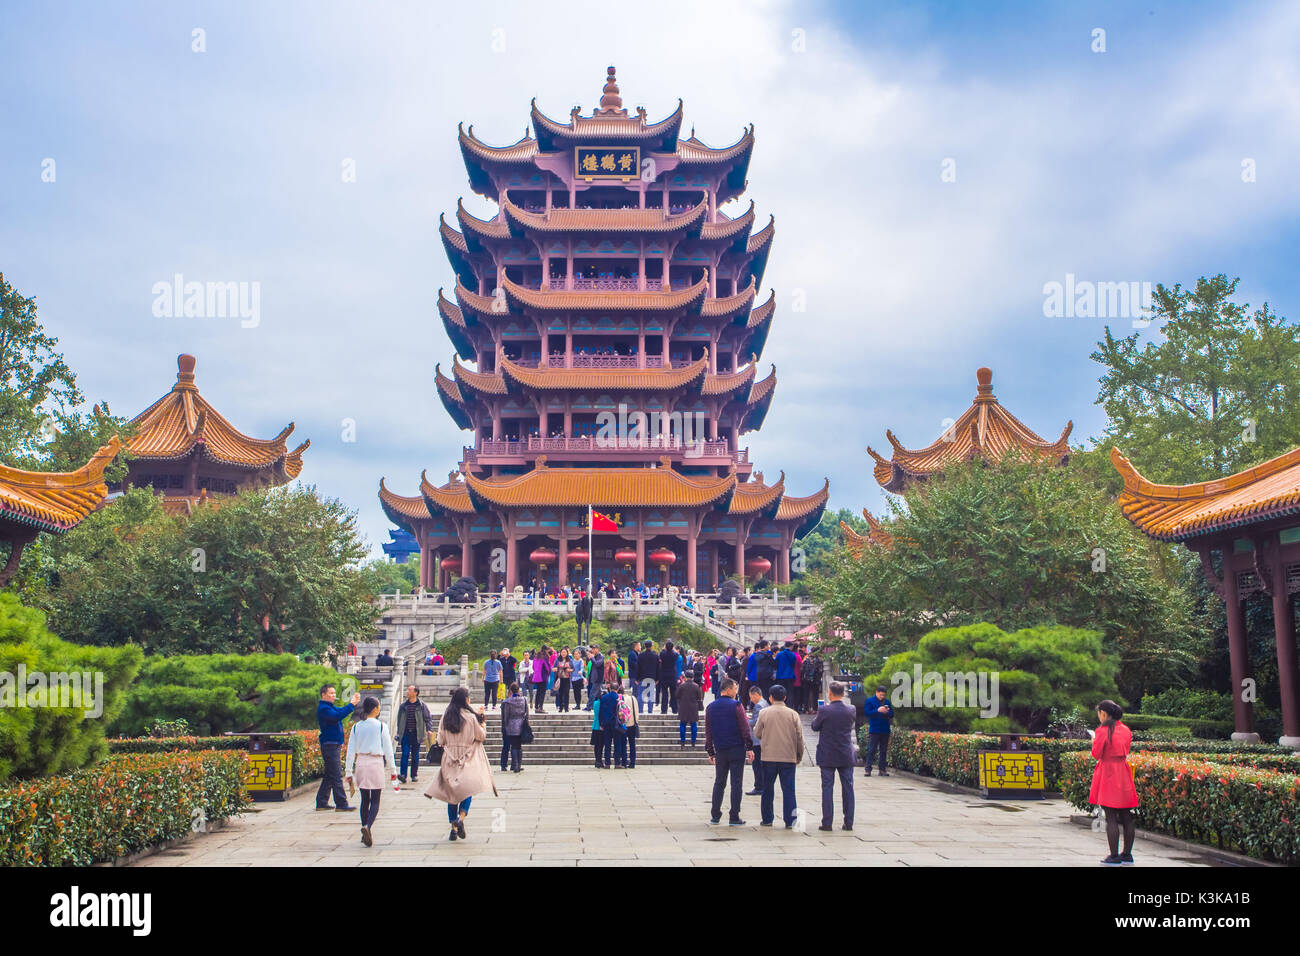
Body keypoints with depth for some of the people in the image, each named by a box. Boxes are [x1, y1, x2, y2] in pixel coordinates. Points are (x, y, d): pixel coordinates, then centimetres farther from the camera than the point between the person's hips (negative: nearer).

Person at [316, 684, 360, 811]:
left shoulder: (332, 707, 19)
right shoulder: (323, 708, -13)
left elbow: (342, 711, 18)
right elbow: (337, 716, -27)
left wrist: (354, 703, 1)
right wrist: (351, 704, -26)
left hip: (335, 745, 10)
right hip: (329, 745, -10)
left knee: (330, 775, 13)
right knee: (336, 776, -9)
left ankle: (321, 802, 19)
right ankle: (341, 804, -9)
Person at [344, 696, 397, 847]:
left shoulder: (356, 727, 4)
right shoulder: (381, 726, -6)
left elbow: (351, 751, 4)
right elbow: (388, 750, -3)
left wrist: (349, 772, 9)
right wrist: (392, 770, 4)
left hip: (360, 763, 4)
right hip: (376, 763, -4)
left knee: (365, 799, 13)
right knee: (375, 800, 0)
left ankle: (365, 833, 16)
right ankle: (367, 826, -24)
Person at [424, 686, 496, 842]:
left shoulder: (445, 717, -1)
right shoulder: (470, 717, -10)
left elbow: (440, 740, 4)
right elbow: (482, 736, 0)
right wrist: (481, 720, 11)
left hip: (449, 759, 3)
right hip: (468, 760, -3)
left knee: (452, 792, 10)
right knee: (467, 790, 3)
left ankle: (454, 827, 10)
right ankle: (461, 818, -20)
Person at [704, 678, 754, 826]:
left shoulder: (710, 707, 8)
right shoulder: (736, 706, -7)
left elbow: (708, 732, 10)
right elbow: (745, 729, -9)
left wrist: (710, 752, 14)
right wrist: (749, 748, -5)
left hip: (720, 751, 4)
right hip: (737, 750, -4)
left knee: (719, 782, 12)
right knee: (736, 783, -1)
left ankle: (715, 815, 10)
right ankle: (734, 818, -1)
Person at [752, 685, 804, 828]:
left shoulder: (764, 713, -4)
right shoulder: (793, 714, -2)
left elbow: (757, 733, 3)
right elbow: (800, 737, 1)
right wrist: (799, 756, 12)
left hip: (768, 757, 0)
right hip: (789, 757, 0)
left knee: (767, 789, 11)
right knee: (788, 789, 4)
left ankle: (767, 819, 16)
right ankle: (790, 821, 0)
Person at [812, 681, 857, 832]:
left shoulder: (824, 710, -14)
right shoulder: (851, 710, -4)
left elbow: (815, 727, 1)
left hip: (827, 756, -3)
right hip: (846, 756, 3)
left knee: (827, 788, 2)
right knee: (848, 788, 9)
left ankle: (827, 823, 1)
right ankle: (848, 822, 11)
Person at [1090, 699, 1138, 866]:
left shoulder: (1103, 730, -13)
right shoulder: (1126, 730, 8)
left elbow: (1096, 754, -11)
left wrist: (1094, 738, 6)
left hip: (1108, 774, -7)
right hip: (1124, 775, 7)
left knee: (1111, 818, -4)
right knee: (1126, 817, 10)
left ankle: (1114, 856, -3)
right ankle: (1127, 855, 16)